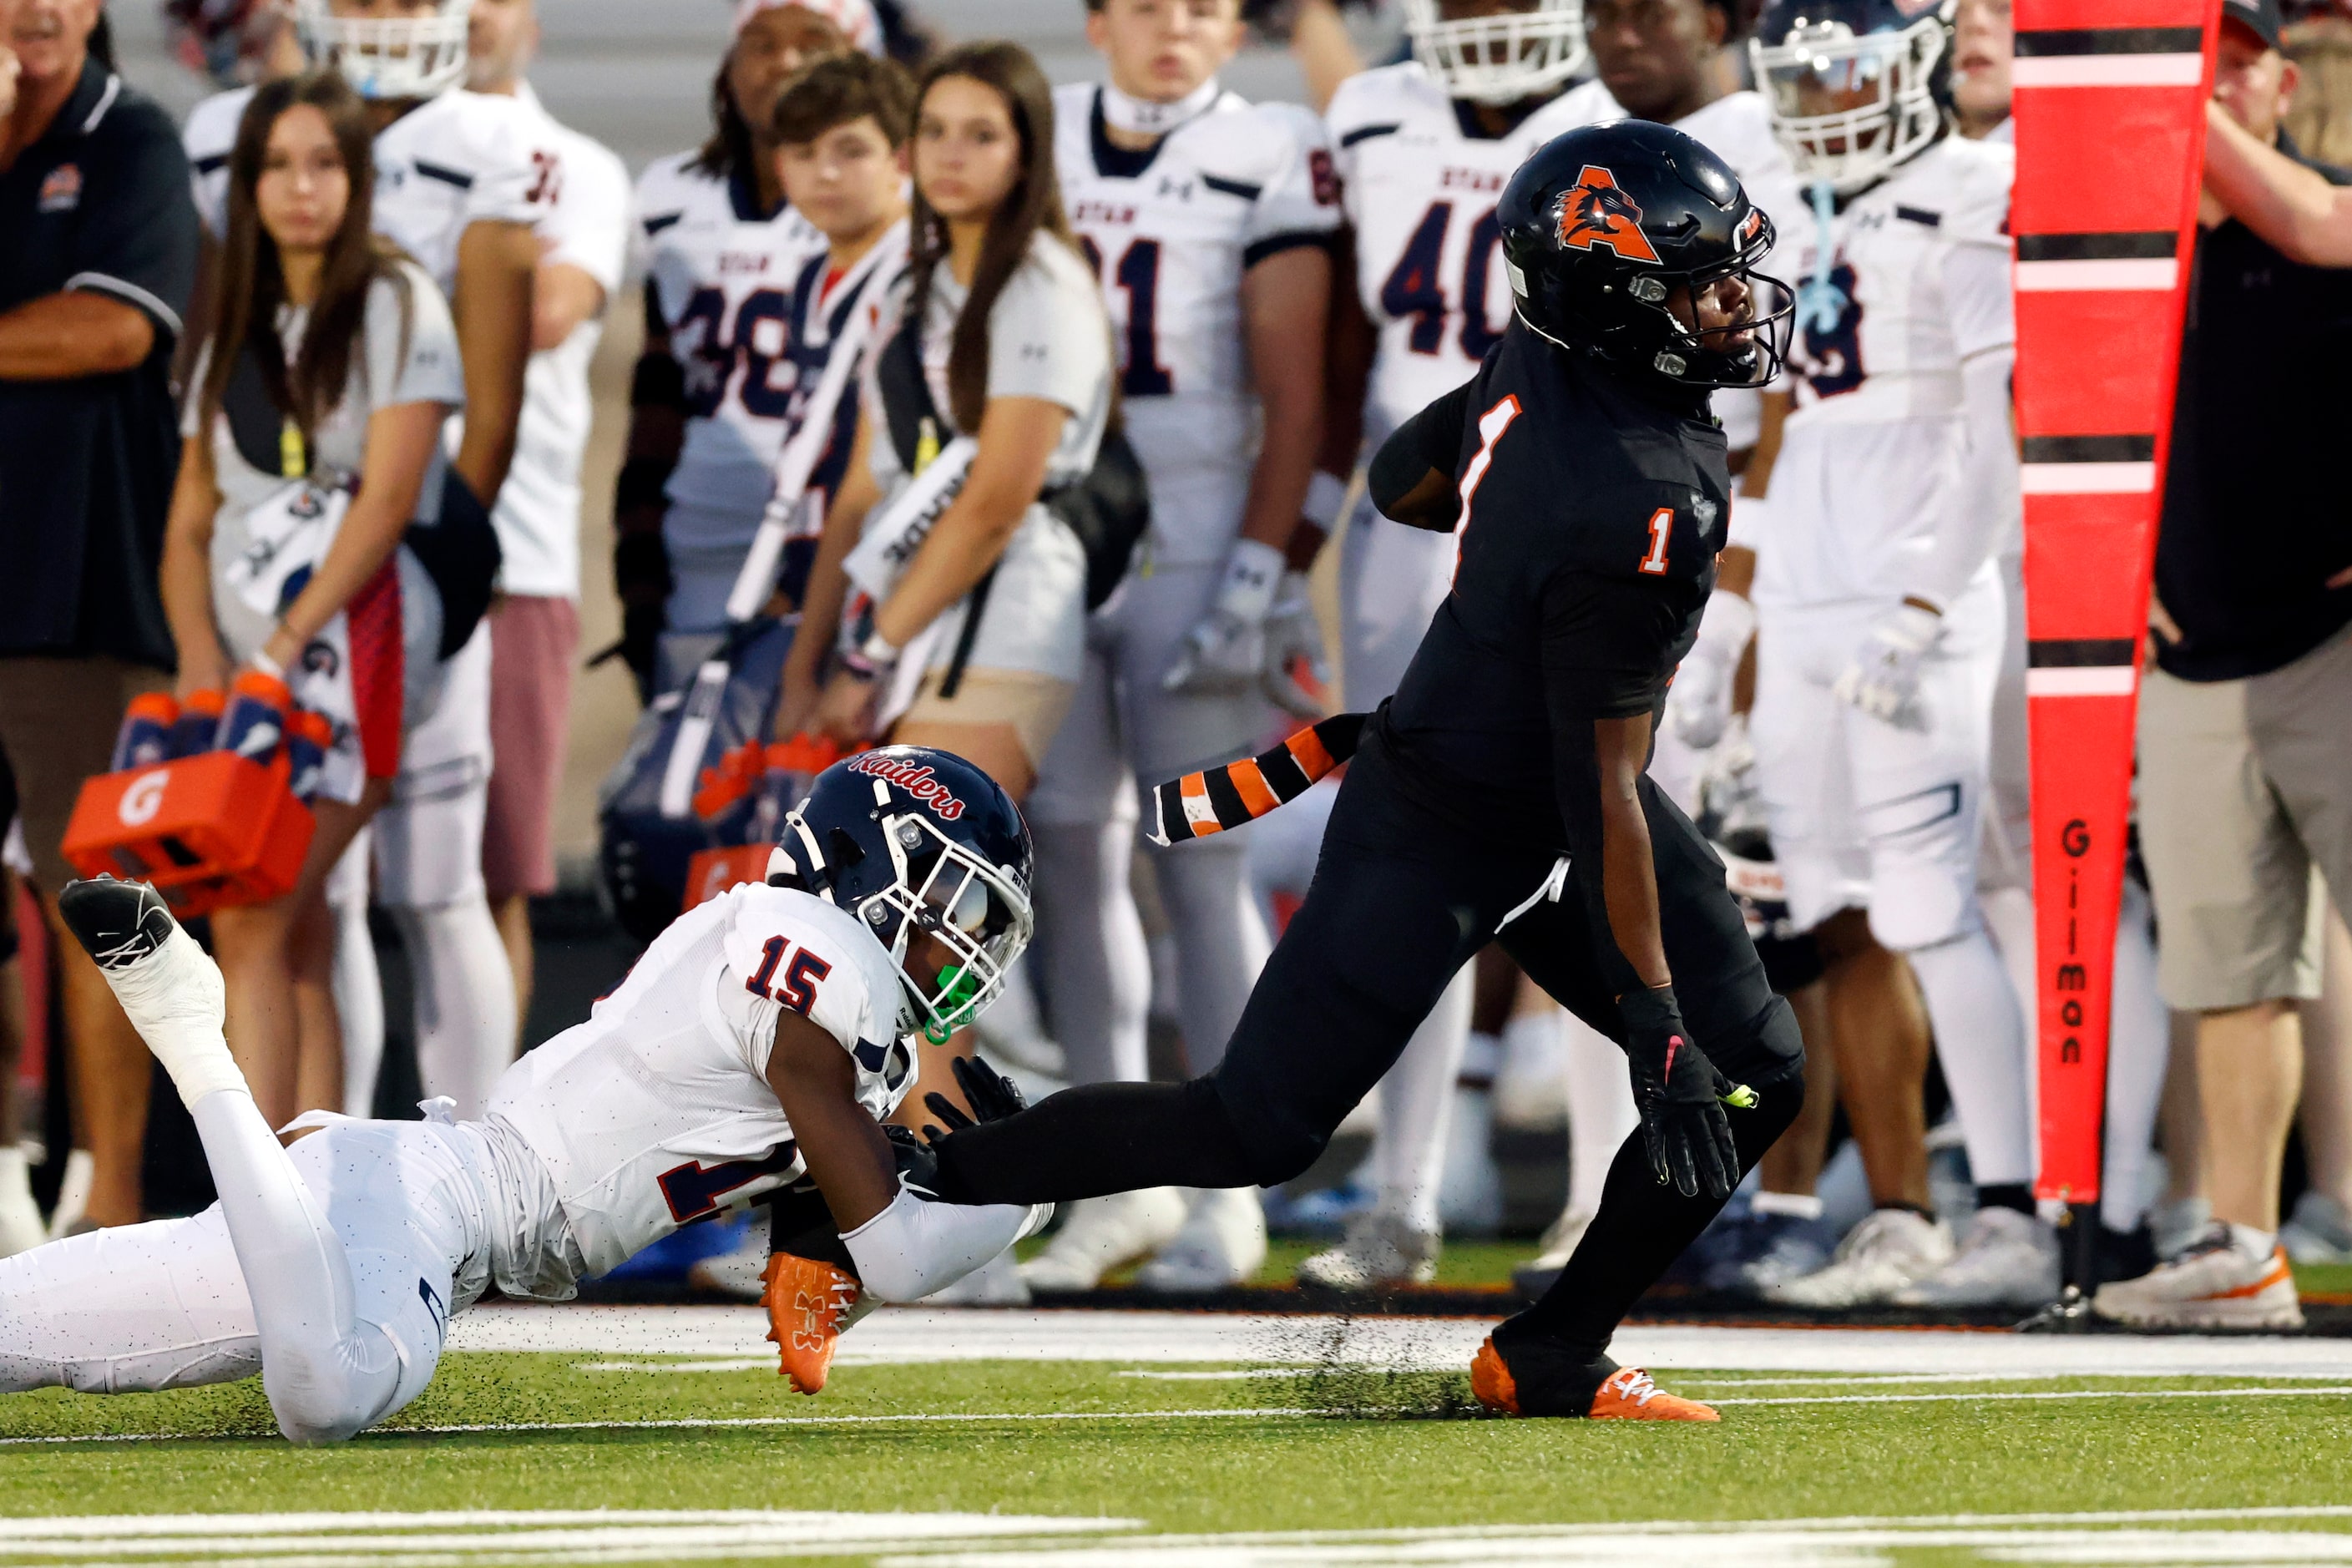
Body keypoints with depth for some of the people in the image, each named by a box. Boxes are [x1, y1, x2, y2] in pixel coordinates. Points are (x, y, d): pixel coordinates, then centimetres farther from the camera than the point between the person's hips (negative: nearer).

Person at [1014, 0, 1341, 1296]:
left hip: (1195, 542, -5)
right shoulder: (1041, 143, 11)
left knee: (1201, 868, -5)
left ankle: (1229, 1192, 1)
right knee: (1067, 861, 6)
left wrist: (1254, 579, -14)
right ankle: (1119, 1186, 14)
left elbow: (1293, 399, -7)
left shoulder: (1268, 158, -4)